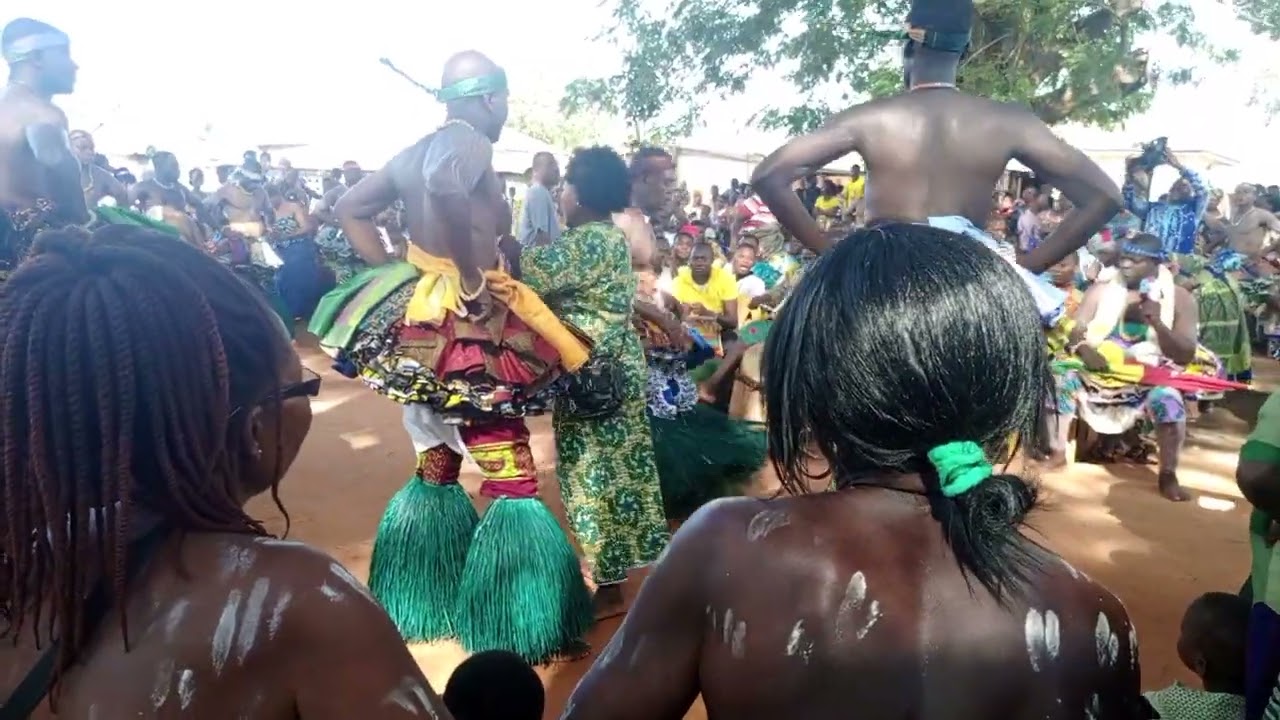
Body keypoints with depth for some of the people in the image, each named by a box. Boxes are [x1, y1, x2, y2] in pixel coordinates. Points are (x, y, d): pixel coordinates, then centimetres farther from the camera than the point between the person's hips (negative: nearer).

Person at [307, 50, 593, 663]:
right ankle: (517, 626, 5)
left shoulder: (417, 151, 13)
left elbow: (350, 209, 19)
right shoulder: (469, 142, -12)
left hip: (419, 319, 9)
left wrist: (398, 276, 13)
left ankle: (425, 600, 32)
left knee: (436, 467, 20)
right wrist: (470, 275, -25)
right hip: (462, 323, -9)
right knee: (513, 476, -2)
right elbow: (446, 189, -35)